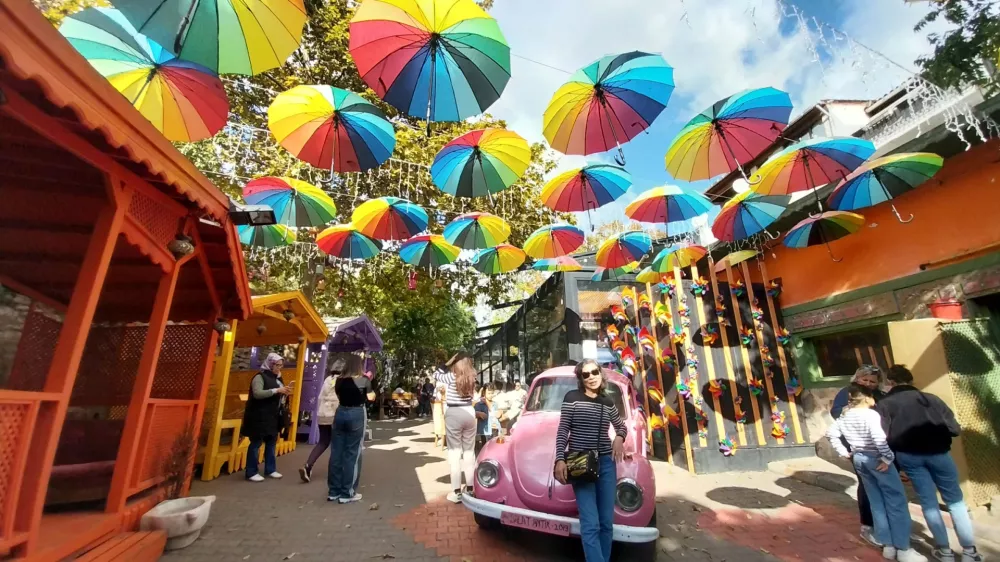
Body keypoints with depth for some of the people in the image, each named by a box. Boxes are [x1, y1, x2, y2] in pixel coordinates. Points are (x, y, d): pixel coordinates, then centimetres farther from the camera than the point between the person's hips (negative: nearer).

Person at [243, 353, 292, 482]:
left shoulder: (278, 378, 15)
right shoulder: (260, 377, -10)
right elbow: (257, 394, -24)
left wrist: (284, 394, 5)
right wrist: (276, 390, -27)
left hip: (273, 417, 8)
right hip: (260, 417, -8)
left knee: (271, 443, 12)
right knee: (256, 444, 0)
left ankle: (270, 469, 21)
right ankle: (252, 472, 10)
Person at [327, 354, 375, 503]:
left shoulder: (339, 380, 2)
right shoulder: (363, 380, -9)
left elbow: (339, 396, 14)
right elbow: (371, 397, 3)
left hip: (340, 413, 5)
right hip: (356, 414, -5)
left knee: (336, 452, 11)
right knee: (352, 453, 3)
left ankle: (334, 491, 21)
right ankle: (347, 493, 9)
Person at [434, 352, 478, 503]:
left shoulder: (451, 376, -10)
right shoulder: (472, 377, 0)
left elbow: (436, 375, 5)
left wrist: (447, 363, 2)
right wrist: (467, 359, 11)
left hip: (453, 414, -4)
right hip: (469, 412, 4)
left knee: (455, 452, 2)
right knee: (469, 451, 12)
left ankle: (457, 492, 5)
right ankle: (469, 488, 20)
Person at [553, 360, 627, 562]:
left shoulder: (607, 402, 7)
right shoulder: (572, 398, -6)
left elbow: (621, 425, 22)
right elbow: (562, 431, -5)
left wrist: (619, 438, 1)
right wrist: (560, 459, -13)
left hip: (606, 463, 5)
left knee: (607, 522, 9)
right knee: (591, 524, -9)